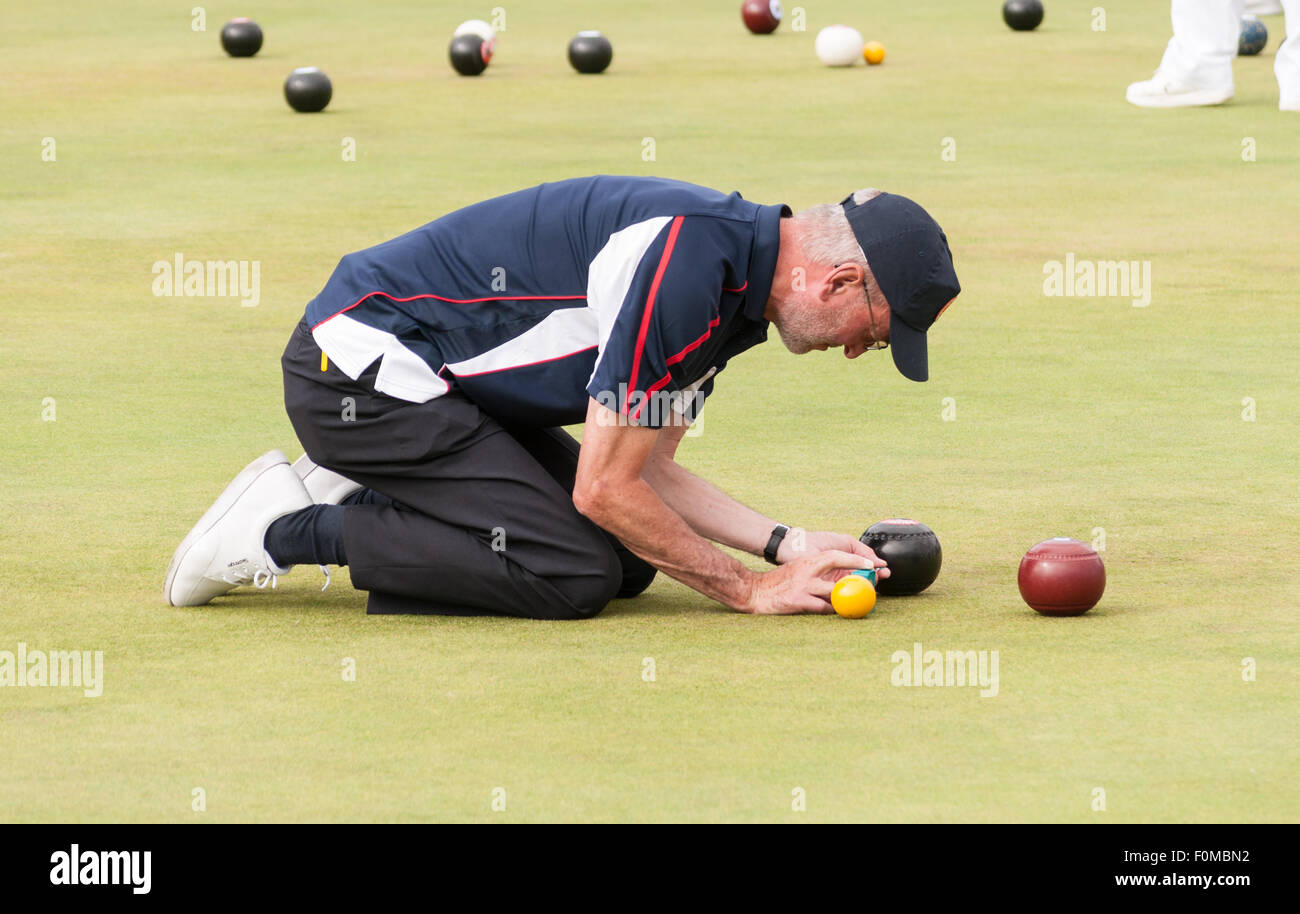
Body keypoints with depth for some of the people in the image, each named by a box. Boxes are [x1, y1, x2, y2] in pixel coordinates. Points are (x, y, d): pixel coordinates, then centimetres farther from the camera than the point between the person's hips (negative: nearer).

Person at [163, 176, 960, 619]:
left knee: (633, 556, 4)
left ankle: (362, 498, 10)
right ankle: (293, 530, -9)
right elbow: (604, 489, -21)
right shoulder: (684, 266, -26)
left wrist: (786, 544, 0)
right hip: (360, 368, -10)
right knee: (574, 572, -18)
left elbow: (648, 471, 13)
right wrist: (750, 591, -12)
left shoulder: (733, 285, 6)